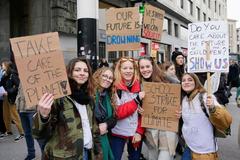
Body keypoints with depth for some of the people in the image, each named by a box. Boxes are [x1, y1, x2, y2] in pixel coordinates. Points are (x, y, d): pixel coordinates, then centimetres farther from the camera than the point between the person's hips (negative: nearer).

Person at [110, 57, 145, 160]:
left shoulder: (139, 87, 0)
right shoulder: (115, 88, -10)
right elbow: (117, 113, -16)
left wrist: (140, 132, -7)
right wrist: (136, 99, -21)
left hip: (136, 133, 3)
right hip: (118, 133, -3)